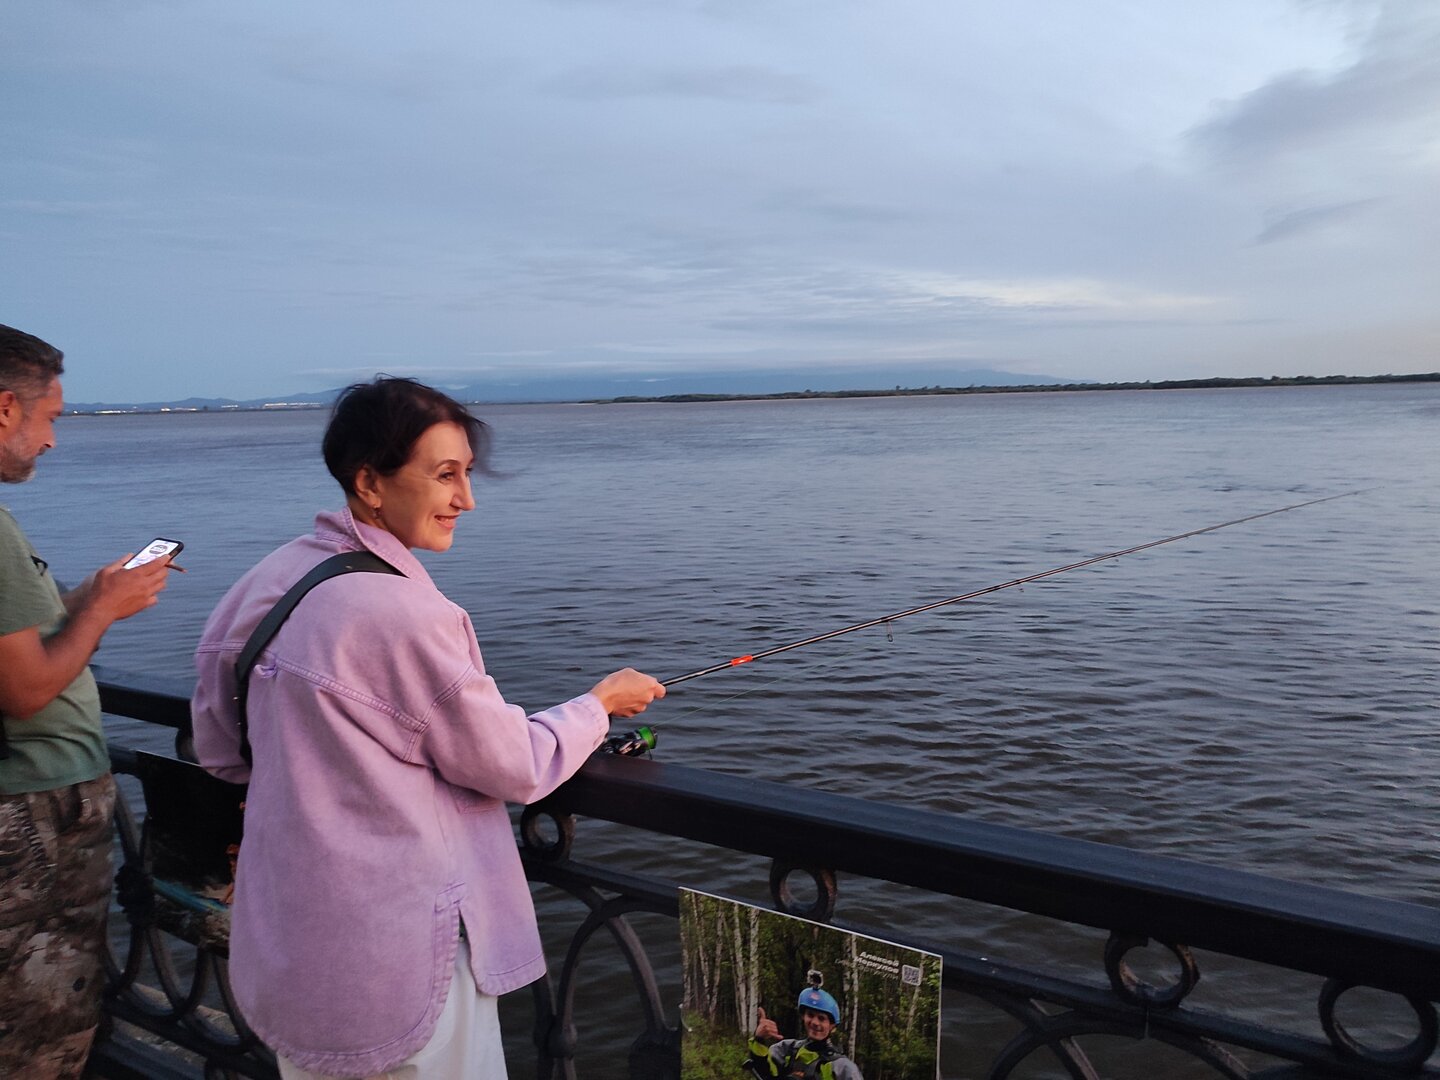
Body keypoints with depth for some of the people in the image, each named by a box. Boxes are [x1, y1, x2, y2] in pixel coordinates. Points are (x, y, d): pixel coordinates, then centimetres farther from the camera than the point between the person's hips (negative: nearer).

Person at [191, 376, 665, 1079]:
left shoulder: (273, 577, -1)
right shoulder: (405, 613, -25)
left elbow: (219, 750, 10)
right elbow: (517, 770, -14)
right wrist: (602, 703, 1)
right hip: (391, 960, -8)